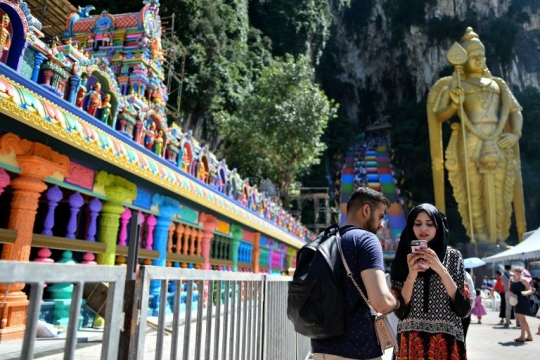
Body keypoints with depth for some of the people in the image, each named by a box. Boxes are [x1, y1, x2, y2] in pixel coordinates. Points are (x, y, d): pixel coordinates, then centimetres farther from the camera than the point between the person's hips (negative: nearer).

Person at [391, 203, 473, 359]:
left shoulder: (453, 257, 0)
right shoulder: (404, 258, 1)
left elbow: (464, 308, -8)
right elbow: (400, 311, -5)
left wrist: (441, 269, -17)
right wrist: (411, 275, -18)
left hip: (447, 344, 0)